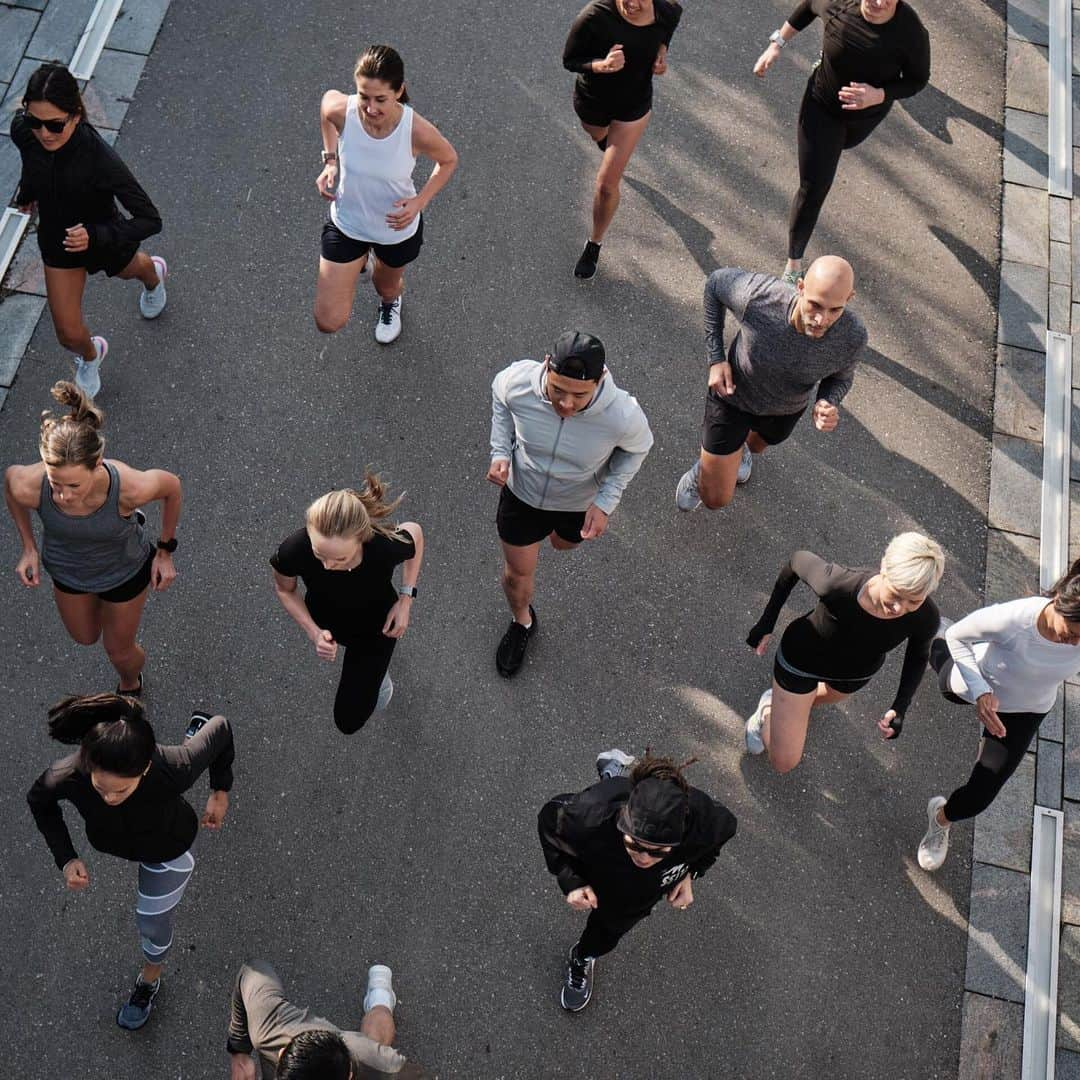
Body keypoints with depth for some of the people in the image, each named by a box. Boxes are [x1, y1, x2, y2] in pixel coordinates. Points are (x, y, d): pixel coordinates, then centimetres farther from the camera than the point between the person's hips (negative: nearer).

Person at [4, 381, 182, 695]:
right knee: (85, 637, 30)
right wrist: (28, 548, -7)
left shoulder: (130, 487, -45)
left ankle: (131, 686, 61)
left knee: (119, 651, 24)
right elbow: (9, 476, -12)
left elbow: (172, 486, -20)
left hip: (125, 570, -2)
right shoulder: (29, 487, -39)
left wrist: (165, 552, -9)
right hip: (67, 569, 2)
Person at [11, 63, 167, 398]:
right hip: (56, 239, 3)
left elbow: (150, 220, -36)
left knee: (127, 270, 35)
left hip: (106, 239, -3)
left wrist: (95, 237, -47)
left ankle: (152, 273, 73)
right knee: (68, 334, 11)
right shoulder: (23, 132, -27)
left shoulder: (100, 157, -41)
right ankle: (90, 355, 48)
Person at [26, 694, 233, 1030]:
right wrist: (66, 859, -24)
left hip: (166, 850, -3)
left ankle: (149, 981, 54)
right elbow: (38, 800, -16)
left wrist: (221, 791, -13)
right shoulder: (68, 776, -42)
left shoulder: (172, 769, -48)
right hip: (110, 843, 3)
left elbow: (221, 728, -27)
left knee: (153, 922, 18)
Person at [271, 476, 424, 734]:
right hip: (326, 623, 1)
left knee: (350, 721, 10)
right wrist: (313, 633, -26)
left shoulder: (388, 545, -44)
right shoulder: (294, 550, -41)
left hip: (376, 626, -1)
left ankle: (377, 672, 39)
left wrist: (405, 599, -17)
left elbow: (416, 533, -15)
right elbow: (284, 589, -14)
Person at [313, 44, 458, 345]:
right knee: (329, 322, 5)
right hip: (346, 223, 1)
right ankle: (357, 262, 39)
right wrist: (330, 161, -7)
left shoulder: (417, 131, -33)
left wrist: (420, 202, -24)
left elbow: (449, 160, -11)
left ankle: (390, 303, 73)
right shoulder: (340, 110, -30)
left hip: (398, 228, -1)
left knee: (387, 286, 30)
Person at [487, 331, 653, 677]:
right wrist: (500, 452, -19)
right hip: (522, 492, 0)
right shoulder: (517, 382, -37)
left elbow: (636, 448, -14)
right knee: (518, 571, 22)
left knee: (564, 544, 35)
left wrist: (606, 502, -22)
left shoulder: (623, 416, -40)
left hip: (581, 502, 0)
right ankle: (522, 623, 56)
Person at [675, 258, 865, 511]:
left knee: (756, 445, 37)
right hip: (733, 393, -3)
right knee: (715, 500, 5)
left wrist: (827, 405, -34)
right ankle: (704, 468, 41)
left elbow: (840, 376, -10)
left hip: (786, 409, 3)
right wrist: (716, 358, -19)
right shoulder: (756, 298, -42)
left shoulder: (852, 336, -34)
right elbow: (717, 281, -17)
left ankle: (742, 445, 75)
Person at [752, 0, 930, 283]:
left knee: (843, 142, 36)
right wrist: (776, 44, -7)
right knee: (812, 190, -1)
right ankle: (793, 262, 15)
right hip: (822, 104, -2)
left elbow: (917, 79, -18)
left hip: (867, 113, 2)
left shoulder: (911, 32, -33)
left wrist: (878, 95, -36)